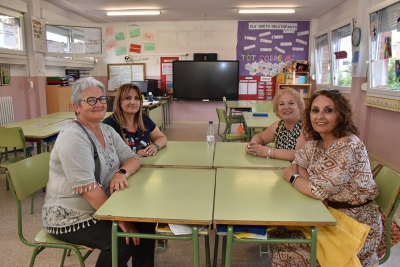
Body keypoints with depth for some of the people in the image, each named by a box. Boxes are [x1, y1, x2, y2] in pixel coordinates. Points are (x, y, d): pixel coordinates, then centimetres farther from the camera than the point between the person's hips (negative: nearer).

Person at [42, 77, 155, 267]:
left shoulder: (107, 131, 4)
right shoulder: (73, 137, -21)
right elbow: (87, 188, -27)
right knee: (122, 240, -24)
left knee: (146, 224, -6)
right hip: (69, 218, -7)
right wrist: (120, 219, -26)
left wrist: (122, 173, -21)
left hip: (101, 208, 8)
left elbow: (133, 158, 3)